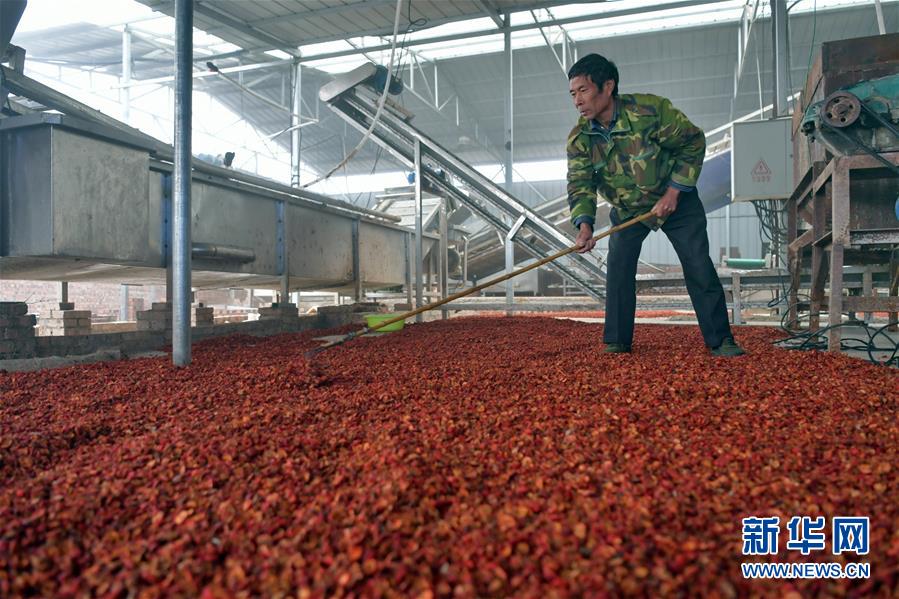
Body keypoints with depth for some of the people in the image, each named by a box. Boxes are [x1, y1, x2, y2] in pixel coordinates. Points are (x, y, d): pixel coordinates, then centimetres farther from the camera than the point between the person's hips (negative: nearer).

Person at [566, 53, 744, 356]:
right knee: (618, 268, -8)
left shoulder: (651, 109, -25)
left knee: (699, 267, -6)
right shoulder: (579, 139, -16)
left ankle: (720, 340, 4)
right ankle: (617, 341, 5)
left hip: (676, 199, -2)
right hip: (626, 208, 3)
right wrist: (584, 224, -40)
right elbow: (580, 185, -21)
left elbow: (693, 141, -15)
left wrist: (674, 192, -21)